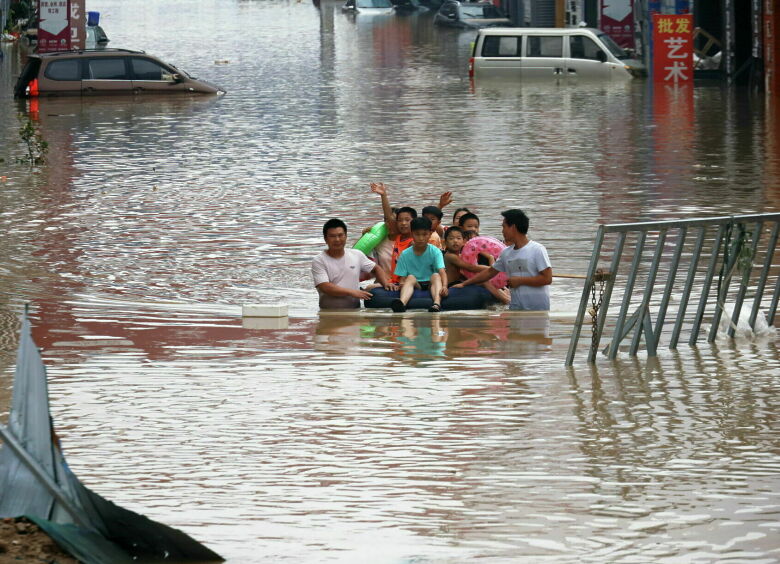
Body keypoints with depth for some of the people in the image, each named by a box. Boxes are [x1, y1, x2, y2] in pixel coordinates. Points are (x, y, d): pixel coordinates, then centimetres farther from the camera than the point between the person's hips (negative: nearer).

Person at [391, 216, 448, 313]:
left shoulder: (435, 252, -3)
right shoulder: (405, 254, 2)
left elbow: (442, 271, -17)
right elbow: (403, 277, 0)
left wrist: (444, 286, -37)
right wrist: (402, 284, -26)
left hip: (430, 284, -1)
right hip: (415, 286, 1)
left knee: (436, 276, -28)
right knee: (411, 277, -28)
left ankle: (437, 303, -57)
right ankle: (402, 303, -59)